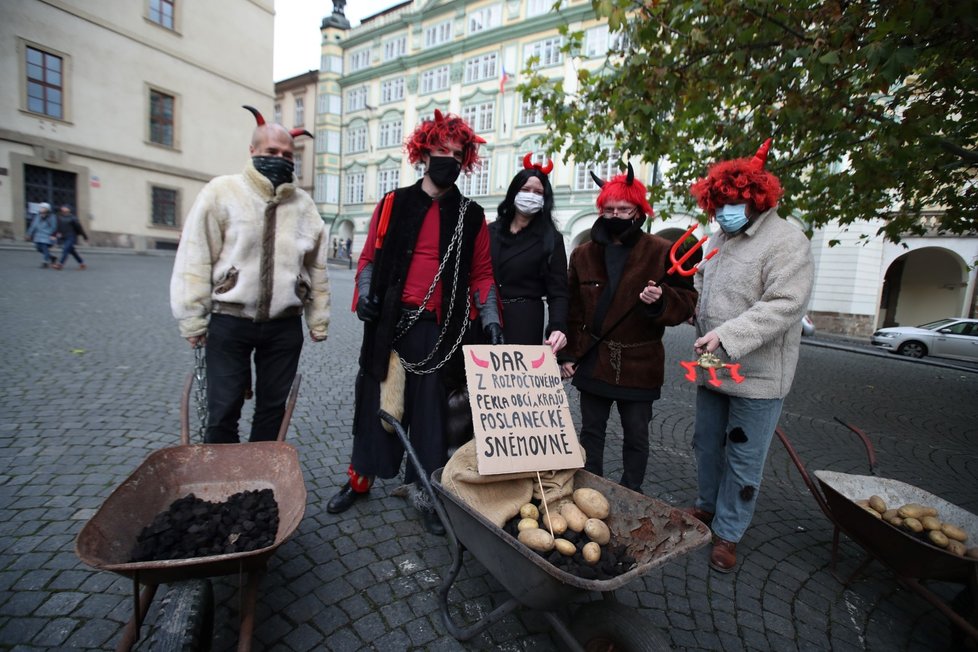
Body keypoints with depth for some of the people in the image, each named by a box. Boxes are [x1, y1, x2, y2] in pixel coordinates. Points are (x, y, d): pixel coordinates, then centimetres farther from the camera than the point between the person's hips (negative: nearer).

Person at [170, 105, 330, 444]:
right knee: (223, 412, 4)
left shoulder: (303, 203, 8)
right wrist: (193, 320, -5)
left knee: (273, 408, 13)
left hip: (285, 327, 3)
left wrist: (318, 321, 11)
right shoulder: (222, 192, -2)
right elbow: (195, 260, -4)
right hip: (230, 322, -2)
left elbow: (317, 268, 11)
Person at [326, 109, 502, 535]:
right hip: (389, 321, 1)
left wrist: (490, 321, -4)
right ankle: (360, 478, 30)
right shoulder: (393, 204, 8)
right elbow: (369, 256, 11)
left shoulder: (471, 216, 8)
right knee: (374, 399, 10)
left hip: (438, 328, -1)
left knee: (430, 408, 6)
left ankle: (426, 493, 21)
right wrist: (365, 293, -6)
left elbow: (481, 274, 7)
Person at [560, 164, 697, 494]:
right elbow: (573, 309, 6)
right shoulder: (583, 254, 5)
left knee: (636, 437, 12)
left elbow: (686, 302, -3)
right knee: (591, 432, 16)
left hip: (637, 364, -2)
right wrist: (569, 354, 4)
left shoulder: (662, 252, -5)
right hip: (592, 359, 3)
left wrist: (660, 301, -25)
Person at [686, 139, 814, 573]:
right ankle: (707, 506, 40)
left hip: (757, 374, -7)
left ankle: (728, 533, 23)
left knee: (743, 460, 6)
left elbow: (784, 305, -23)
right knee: (707, 444, 20)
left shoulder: (786, 242, -13)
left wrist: (728, 335, -31)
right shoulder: (719, 238, 11)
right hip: (712, 368, 7)